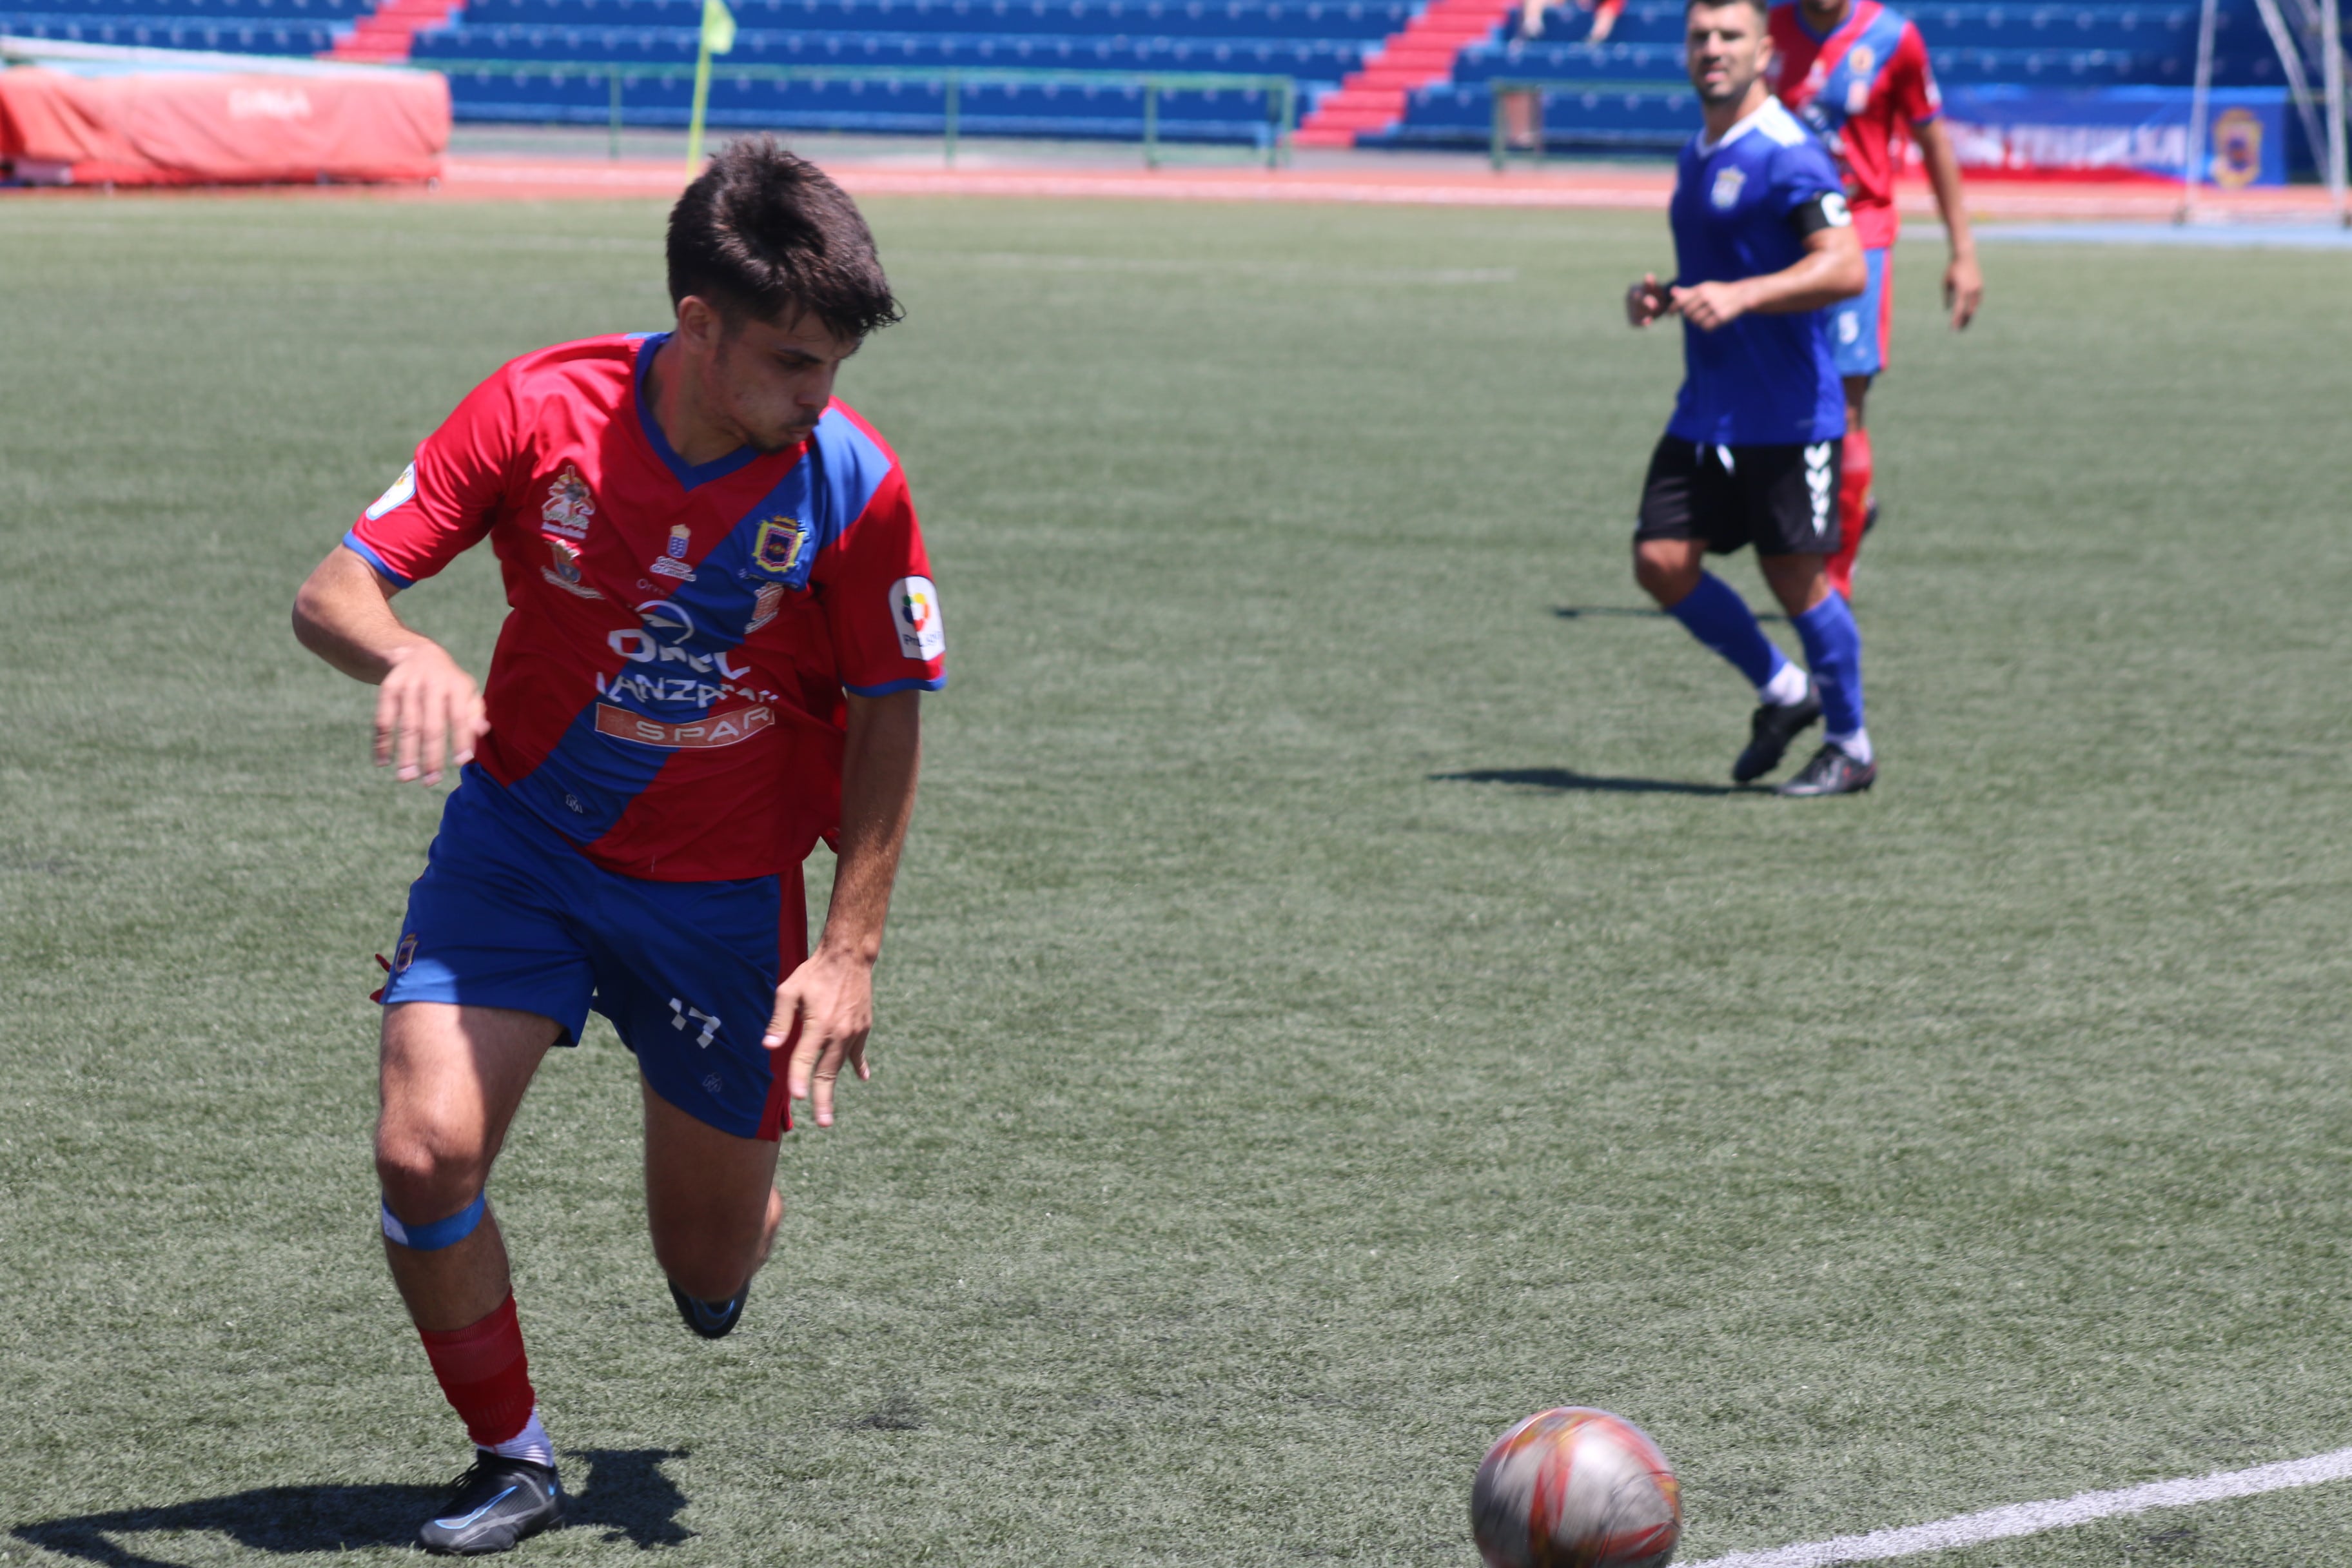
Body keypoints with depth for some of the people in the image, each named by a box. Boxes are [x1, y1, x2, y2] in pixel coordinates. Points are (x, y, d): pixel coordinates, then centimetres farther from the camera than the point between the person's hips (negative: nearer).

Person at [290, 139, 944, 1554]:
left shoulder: (853, 481, -17)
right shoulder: (541, 411, -17)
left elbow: (888, 714, -5)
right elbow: (332, 590, -14)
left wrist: (850, 947, -12)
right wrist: (405, 654, -38)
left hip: (726, 889, 0)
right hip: (523, 838, 0)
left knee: (709, 1265, 6)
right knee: (426, 1155, -18)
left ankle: (743, 1221, 46)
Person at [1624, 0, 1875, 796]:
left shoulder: (1787, 154, -13)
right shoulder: (1697, 157, 15)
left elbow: (1845, 267, -23)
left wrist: (1740, 297, -32)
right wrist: (1662, 296, 9)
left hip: (1786, 417, -8)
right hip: (1703, 414, 8)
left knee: (1796, 580, -1)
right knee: (1661, 560, -1)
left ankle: (1851, 749, 16)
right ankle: (1783, 691, 18)